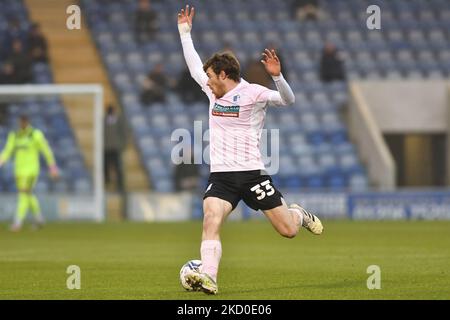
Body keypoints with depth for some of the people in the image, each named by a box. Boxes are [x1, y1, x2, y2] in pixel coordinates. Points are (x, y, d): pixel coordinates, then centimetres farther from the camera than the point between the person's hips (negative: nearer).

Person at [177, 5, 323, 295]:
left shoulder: (252, 93, -5)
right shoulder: (213, 92, 13)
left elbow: (288, 100, -14)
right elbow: (194, 67, 28)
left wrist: (277, 76, -31)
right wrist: (185, 32, 31)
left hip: (252, 173, -4)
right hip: (221, 174, 4)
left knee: (288, 230, 0)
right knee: (211, 220, -24)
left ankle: (298, 214, 36)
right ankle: (208, 277, -35)